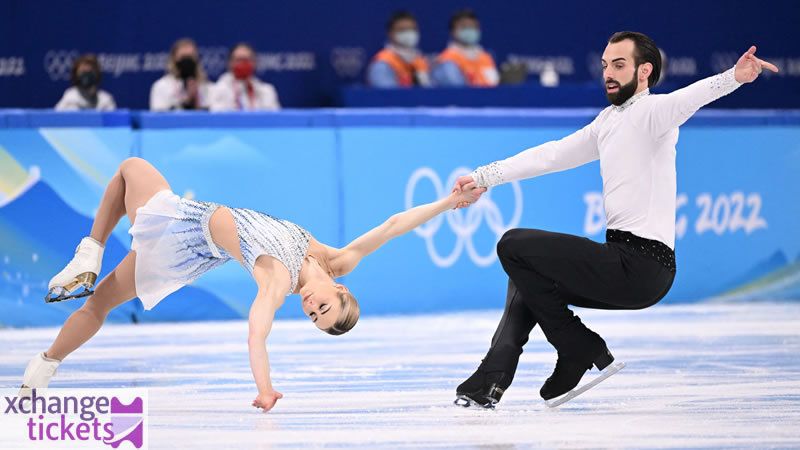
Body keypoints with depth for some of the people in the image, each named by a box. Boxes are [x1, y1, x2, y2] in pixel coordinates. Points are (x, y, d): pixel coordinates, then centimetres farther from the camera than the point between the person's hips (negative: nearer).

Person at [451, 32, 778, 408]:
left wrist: (734, 77, -52)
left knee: (514, 246, -8)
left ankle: (582, 351, -2)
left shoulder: (651, 111, -10)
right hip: (626, 262, 10)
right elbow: (552, 155, 25)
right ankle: (492, 379, 13)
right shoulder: (609, 121, 19)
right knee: (528, 275, 24)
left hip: (644, 267, -10)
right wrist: (484, 178, 26)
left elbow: (690, 98, -31)